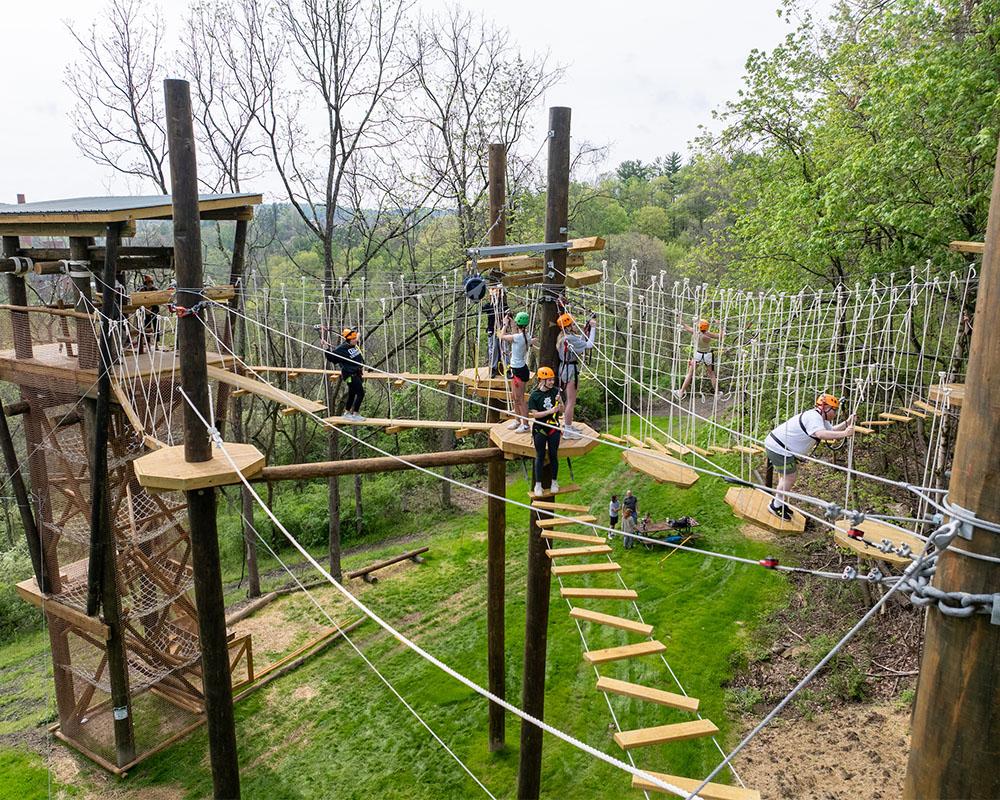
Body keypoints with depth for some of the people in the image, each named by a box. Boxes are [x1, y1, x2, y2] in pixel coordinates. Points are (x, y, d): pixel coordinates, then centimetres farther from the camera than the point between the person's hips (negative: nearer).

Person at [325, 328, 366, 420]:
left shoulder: (355, 345, 6)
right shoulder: (341, 349, -19)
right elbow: (331, 357, -15)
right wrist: (327, 348, -22)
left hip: (357, 374, 9)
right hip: (350, 375, -9)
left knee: (352, 394, 19)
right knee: (360, 393, -12)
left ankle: (347, 413, 33)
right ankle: (355, 414, -3)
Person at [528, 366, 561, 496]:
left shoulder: (555, 391, 0)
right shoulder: (535, 395, -8)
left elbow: (561, 410, 3)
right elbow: (535, 414, -11)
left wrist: (559, 401, -17)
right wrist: (550, 411, -19)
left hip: (554, 428, 2)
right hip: (540, 429, -2)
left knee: (553, 455, 10)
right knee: (540, 456, 6)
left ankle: (554, 482, 24)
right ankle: (538, 484, 15)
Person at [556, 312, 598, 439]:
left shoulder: (562, 337, 9)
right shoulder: (570, 338, -21)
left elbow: (580, 341, 17)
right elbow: (589, 345, -22)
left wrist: (586, 329, 11)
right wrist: (593, 328, -15)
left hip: (564, 368, 10)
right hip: (571, 369, -10)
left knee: (568, 400, 20)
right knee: (571, 402, -3)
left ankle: (568, 426, 31)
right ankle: (568, 431, 3)